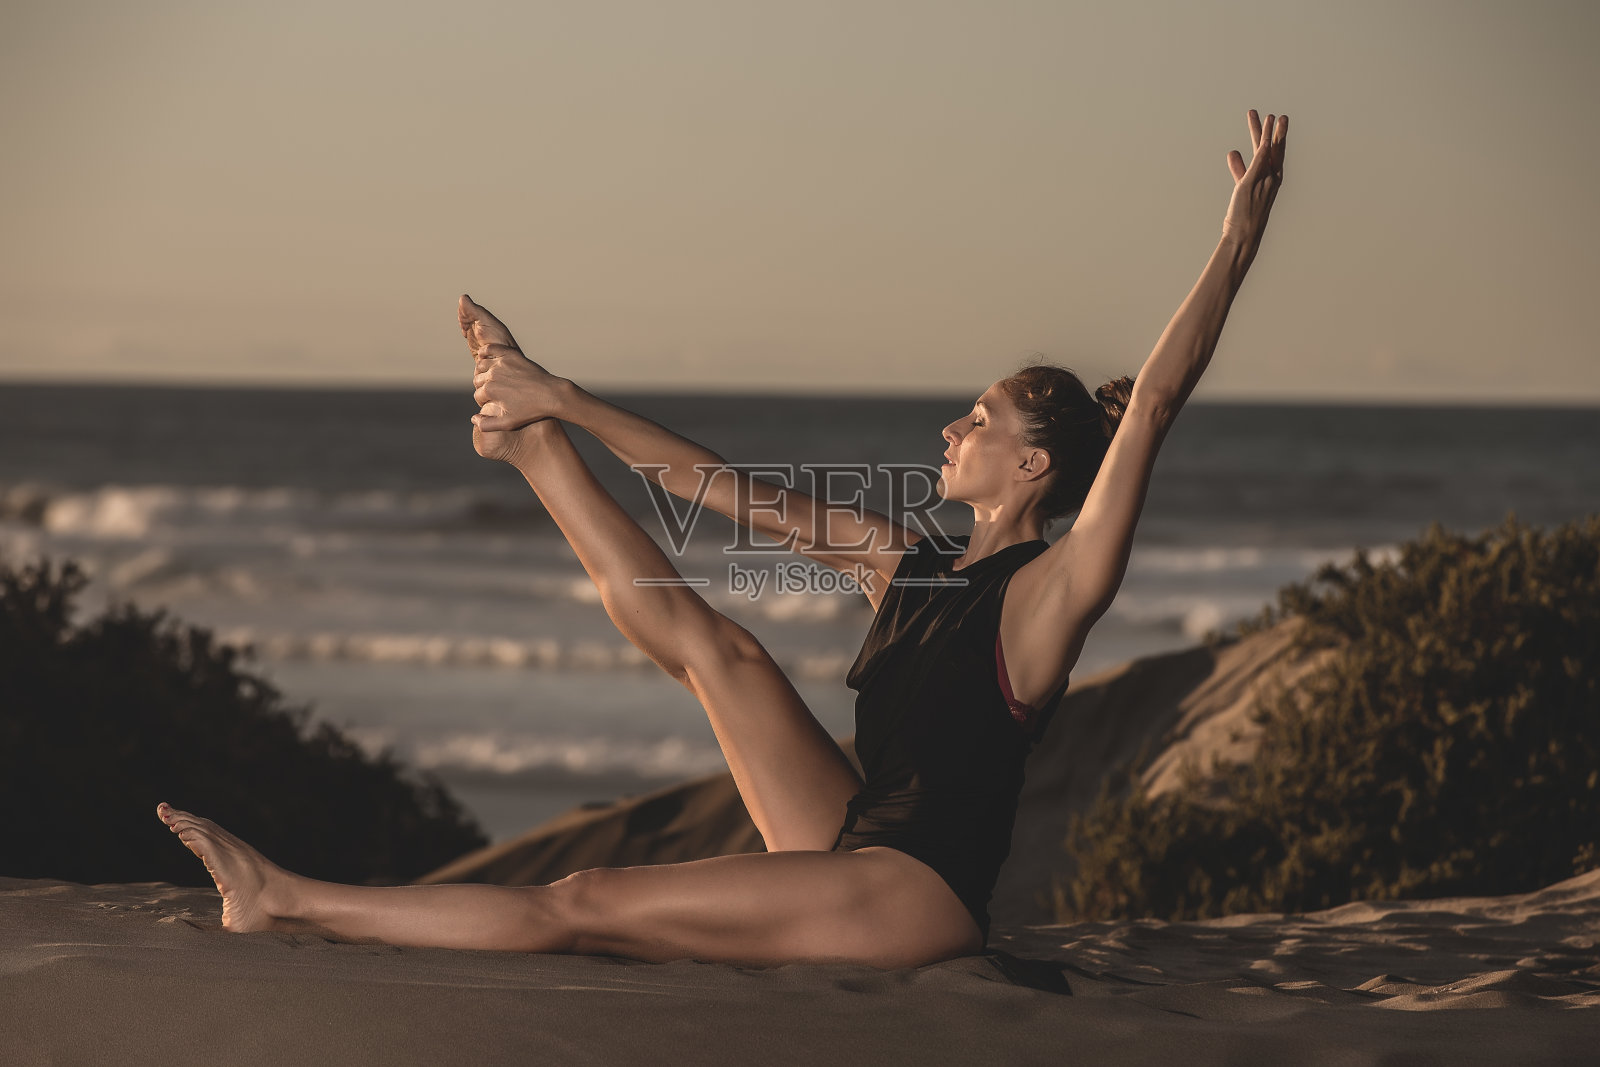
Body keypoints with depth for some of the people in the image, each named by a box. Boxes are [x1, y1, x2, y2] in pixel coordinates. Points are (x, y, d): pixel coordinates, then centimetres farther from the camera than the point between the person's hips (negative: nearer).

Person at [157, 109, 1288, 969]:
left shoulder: (1049, 590, -12)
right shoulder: (912, 563, 11)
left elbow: (1153, 405, -22)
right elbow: (746, 494, 14)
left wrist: (1238, 238, -28)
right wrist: (573, 407, 15)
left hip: (920, 892, -8)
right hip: (856, 848, 8)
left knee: (584, 906, -11)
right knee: (706, 640, 6)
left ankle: (293, 903, -7)